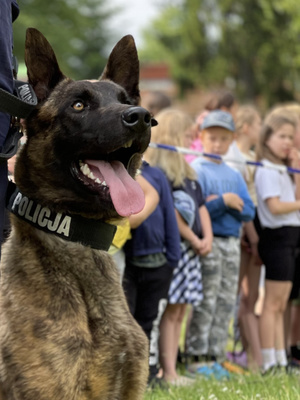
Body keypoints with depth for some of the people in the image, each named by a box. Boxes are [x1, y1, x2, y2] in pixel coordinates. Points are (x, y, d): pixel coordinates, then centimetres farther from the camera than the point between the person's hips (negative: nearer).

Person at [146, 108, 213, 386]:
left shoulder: (187, 171, 20)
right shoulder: (158, 168, -10)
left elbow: (201, 205, 18)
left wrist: (207, 237, 2)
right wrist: (194, 240, -10)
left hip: (191, 247, 9)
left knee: (179, 311, 8)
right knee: (170, 309, -8)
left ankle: (171, 371, 10)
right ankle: (168, 373, -6)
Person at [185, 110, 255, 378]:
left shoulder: (234, 175, 15)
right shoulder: (195, 170, -3)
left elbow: (249, 211, 8)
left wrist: (226, 204, -9)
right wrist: (224, 201, -16)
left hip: (232, 243, 6)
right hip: (208, 242, -6)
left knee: (226, 302, 7)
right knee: (205, 302, -5)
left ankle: (215, 356, 14)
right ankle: (197, 358, 1)